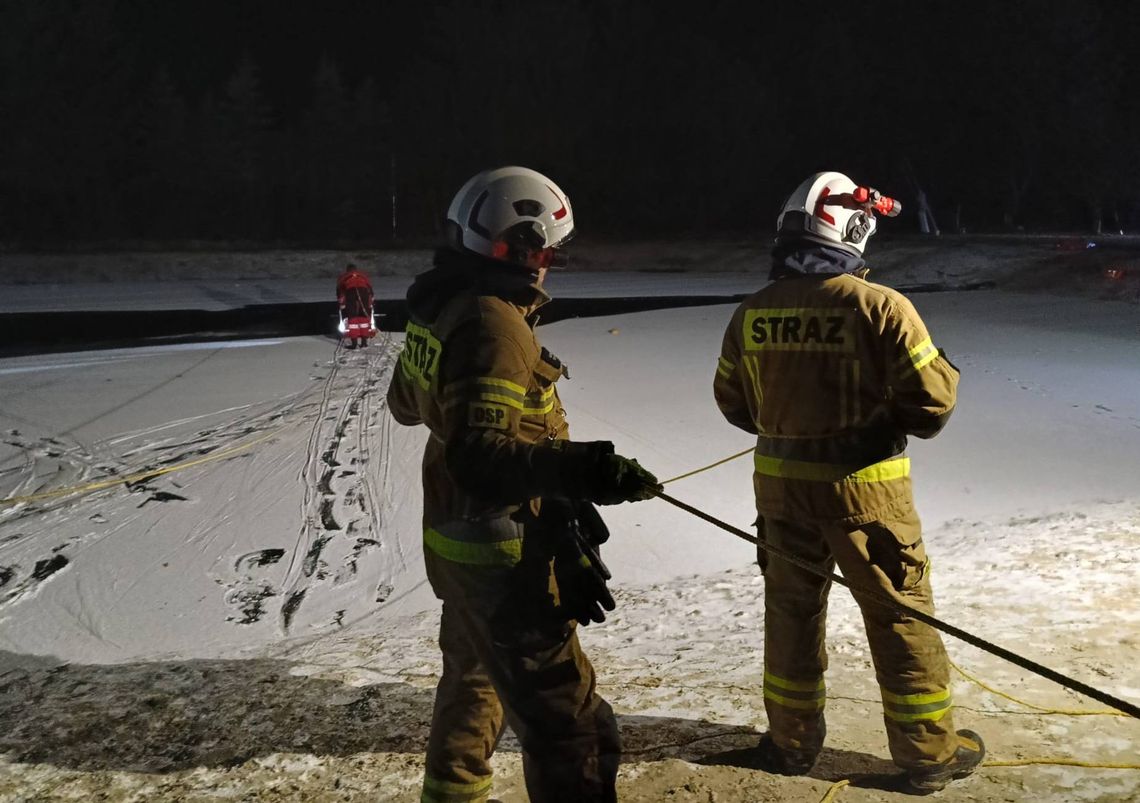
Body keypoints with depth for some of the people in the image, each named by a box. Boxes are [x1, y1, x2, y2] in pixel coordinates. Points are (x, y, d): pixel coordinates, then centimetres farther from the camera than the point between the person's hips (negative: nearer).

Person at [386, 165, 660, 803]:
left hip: (457, 543, 10)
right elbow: (479, 458, -32)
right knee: (571, 729, -7)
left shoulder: (439, 309, 5)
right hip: (505, 559, -10)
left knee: (474, 682, 31)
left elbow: (406, 404, 22)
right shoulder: (493, 324, -24)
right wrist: (579, 468, -44)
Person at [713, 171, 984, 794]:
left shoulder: (750, 314, -4)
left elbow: (733, 403, 7)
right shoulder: (880, 307, -18)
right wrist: (945, 372, 7)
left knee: (791, 608, 18)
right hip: (864, 487, -4)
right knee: (900, 613, 11)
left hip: (781, 484, 4)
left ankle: (792, 739, 30)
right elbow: (931, 400, -15)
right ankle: (928, 751, 22)